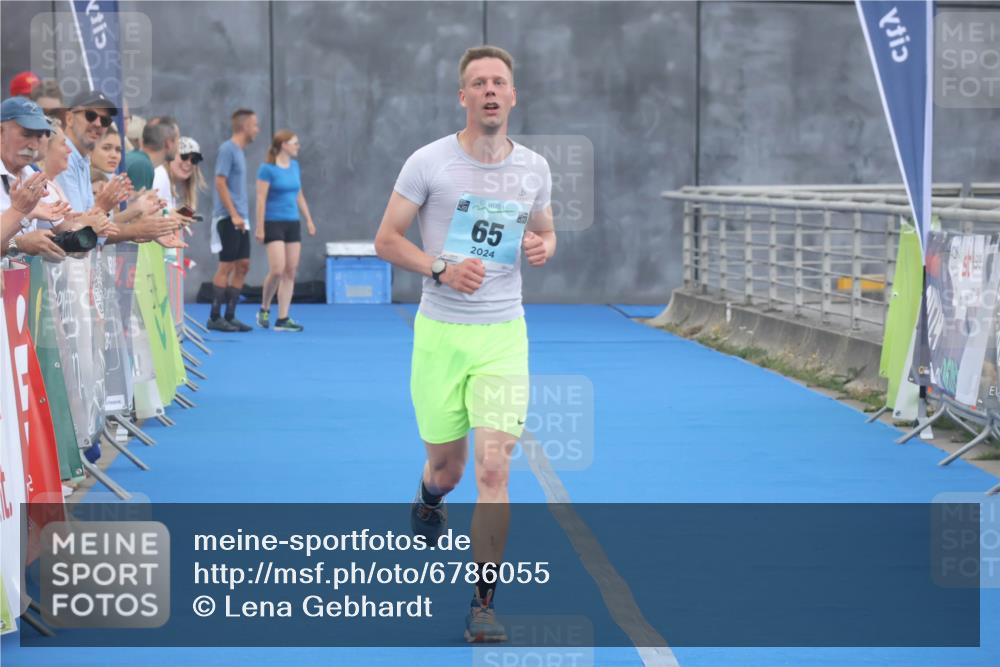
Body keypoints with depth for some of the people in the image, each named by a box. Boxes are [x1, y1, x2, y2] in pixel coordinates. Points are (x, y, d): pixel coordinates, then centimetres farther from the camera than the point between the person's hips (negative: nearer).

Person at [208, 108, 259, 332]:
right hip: (228, 219, -9)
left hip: (240, 220, 9)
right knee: (226, 267, -6)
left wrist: (242, 216, 16)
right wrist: (233, 215, -20)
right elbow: (220, 183, -16)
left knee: (243, 266, 7)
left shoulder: (239, 150, 16)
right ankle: (215, 318, 0)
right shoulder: (227, 149, -11)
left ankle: (230, 316, 12)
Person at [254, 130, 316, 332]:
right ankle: (264, 310, 8)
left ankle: (282, 319, 6)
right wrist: (260, 227, -13)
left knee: (291, 271, 2)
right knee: (277, 270, -14)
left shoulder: (294, 166, 11)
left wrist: (309, 219, 15)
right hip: (274, 223, -7)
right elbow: (261, 199, -10)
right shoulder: (268, 169, -9)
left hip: (292, 223, 7)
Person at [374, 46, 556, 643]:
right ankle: (430, 496, 51)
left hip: (503, 336, 1)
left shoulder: (534, 168, 4)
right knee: (447, 468, 11)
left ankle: (484, 605, -4)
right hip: (439, 332, -1)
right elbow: (386, 239, -1)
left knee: (493, 469, -12)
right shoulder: (429, 162, -5)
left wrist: (543, 246, -5)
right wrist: (443, 269, -17)